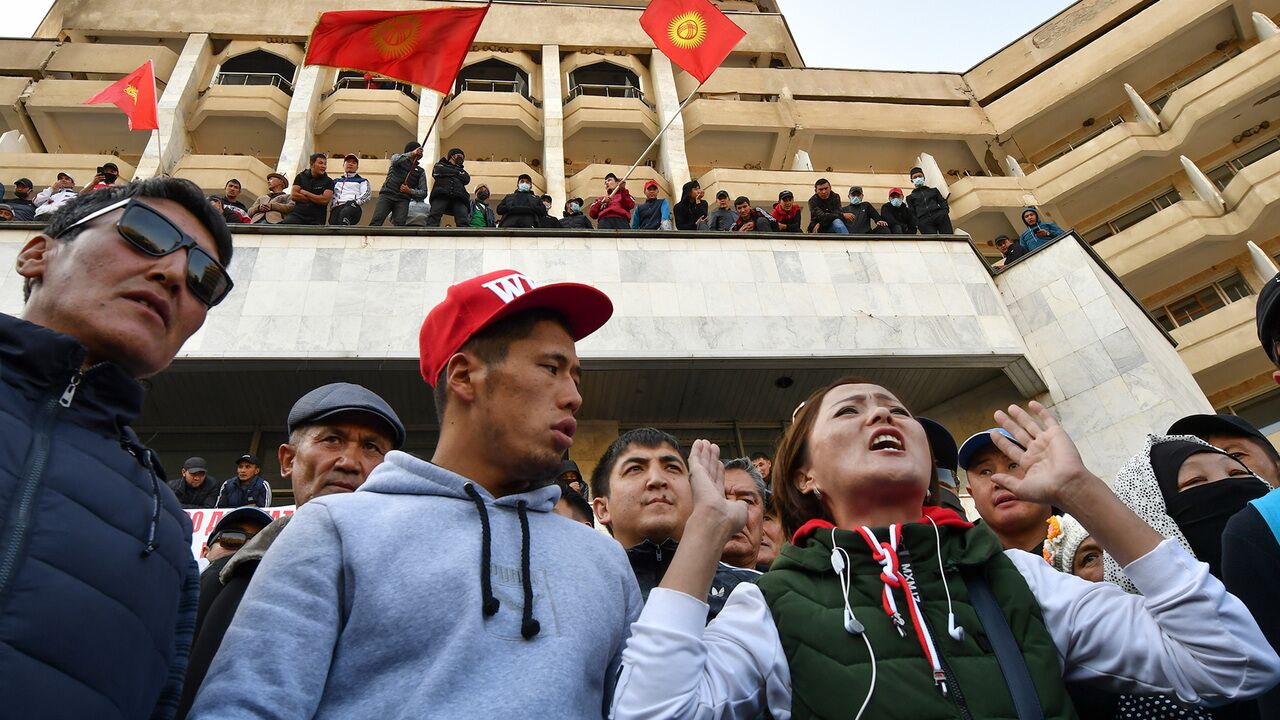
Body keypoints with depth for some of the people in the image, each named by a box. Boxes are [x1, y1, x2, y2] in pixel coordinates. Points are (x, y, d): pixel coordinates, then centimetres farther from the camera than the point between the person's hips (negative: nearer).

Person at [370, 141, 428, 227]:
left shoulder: (420, 172, 18)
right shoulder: (397, 157, 17)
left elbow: (423, 193, 10)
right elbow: (396, 161, -10)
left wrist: (410, 191, -9)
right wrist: (411, 154, -26)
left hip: (403, 200, 1)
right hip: (387, 195, -1)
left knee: (400, 224, -19)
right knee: (376, 221, -18)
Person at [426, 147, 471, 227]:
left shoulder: (461, 170, 38)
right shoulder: (440, 165, 32)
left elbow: (466, 179, 16)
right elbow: (438, 171, 7)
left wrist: (449, 173, 15)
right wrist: (456, 173, 14)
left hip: (459, 196, 2)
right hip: (441, 194, -2)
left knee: (463, 222, -21)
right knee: (434, 216, -24)